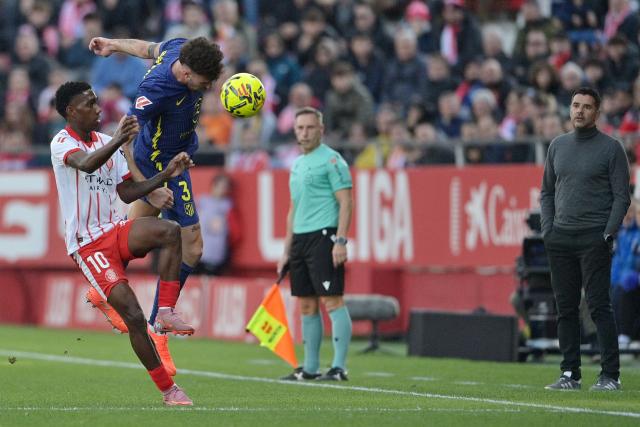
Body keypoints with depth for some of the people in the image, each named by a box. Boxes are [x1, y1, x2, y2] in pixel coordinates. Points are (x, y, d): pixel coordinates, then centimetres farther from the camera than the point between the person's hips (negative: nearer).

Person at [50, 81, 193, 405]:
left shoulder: (106, 143, 14)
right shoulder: (62, 142, -9)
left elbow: (127, 193, 17)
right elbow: (86, 164, -33)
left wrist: (165, 175, 3)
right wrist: (119, 141, -50)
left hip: (116, 231, 6)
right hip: (87, 244, -6)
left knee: (170, 231, -26)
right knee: (133, 316, -16)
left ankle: (166, 313, -20)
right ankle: (168, 390, -7)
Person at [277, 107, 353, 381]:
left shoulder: (331, 160, -5)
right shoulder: (297, 165, 20)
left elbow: (345, 203, -11)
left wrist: (340, 241, -20)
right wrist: (286, 251, 20)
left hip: (324, 237, -8)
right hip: (300, 240, 8)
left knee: (332, 301, -11)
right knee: (307, 306, 9)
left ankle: (339, 367, -12)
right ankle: (310, 368, 14)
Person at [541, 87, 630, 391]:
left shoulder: (611, 148, 0)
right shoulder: (558, 145, 15)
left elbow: (621, 196, -2)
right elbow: (547, 191, 20)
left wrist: (608, 234, -12)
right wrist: (547, 228, 7)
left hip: (594, 238, -5)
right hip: (560, 238, 5)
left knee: (599, 306, -9)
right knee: (565, 308, 5)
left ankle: (610, 374, -8)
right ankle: (570, 374, 9)